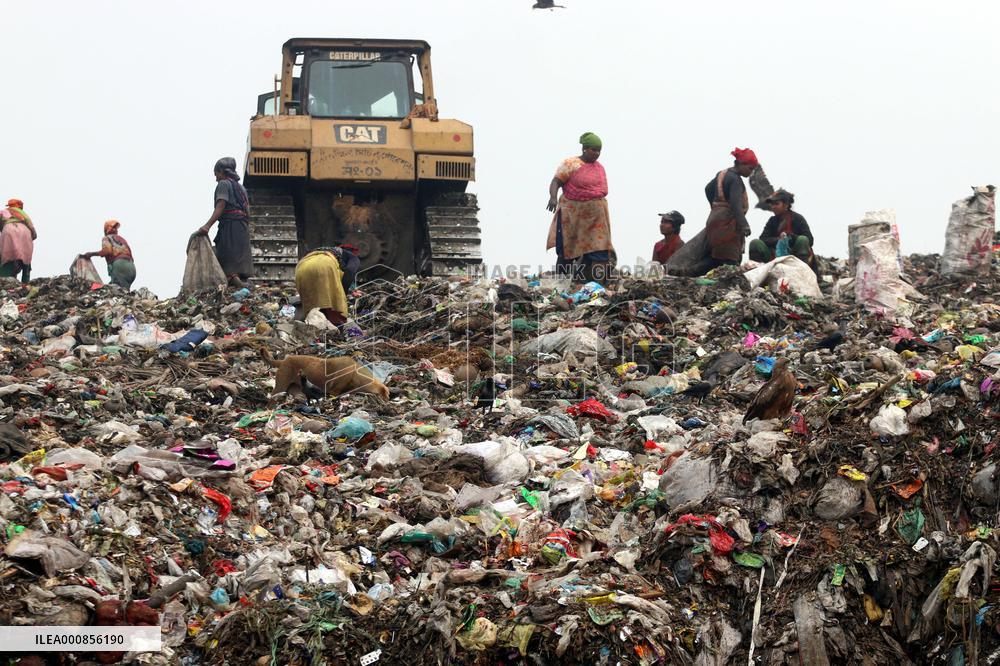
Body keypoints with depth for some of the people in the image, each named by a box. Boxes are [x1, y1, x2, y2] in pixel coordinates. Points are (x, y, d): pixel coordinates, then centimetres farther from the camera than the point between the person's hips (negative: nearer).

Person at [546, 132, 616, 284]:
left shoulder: (599, 167, 14)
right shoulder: (570, 164, -5)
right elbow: (555, 182, -13)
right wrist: (553, 197, -32)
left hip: (596, 217, 5)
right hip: (573, 214, -5)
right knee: (567, 253, -1)